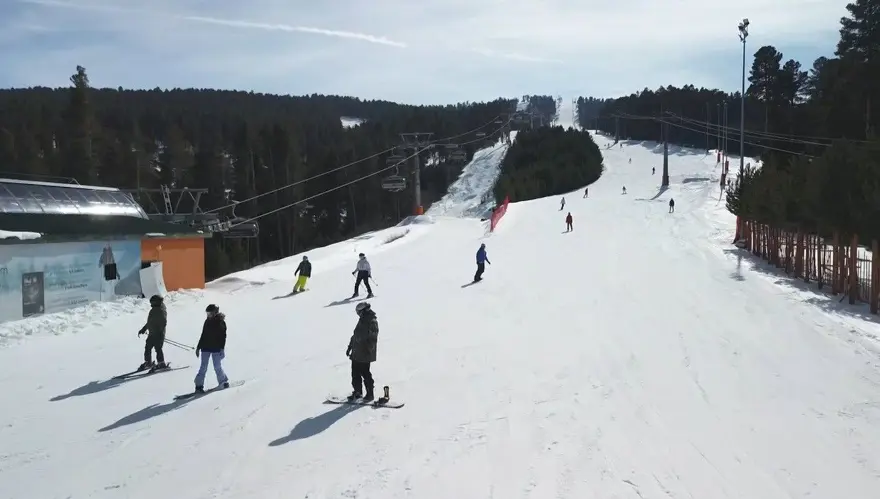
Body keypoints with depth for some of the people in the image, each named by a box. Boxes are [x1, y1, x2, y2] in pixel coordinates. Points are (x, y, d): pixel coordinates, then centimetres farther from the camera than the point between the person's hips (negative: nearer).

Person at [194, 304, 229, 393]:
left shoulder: (221, 322, -5)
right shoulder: (207, 321, 7)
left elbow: (223, 336, -6)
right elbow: (203, 336, 13)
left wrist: (222, 348, -12)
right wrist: (198, 347, 13)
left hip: (216, 349, -3)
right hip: (206, 348, 3)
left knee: (217, 367, 0)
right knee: (203, 367, 0)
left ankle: (223, 382, 19)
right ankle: (199, 385, 0)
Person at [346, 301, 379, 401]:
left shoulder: (372, 322, -14)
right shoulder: (362, 320, 13)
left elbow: (373, 339, -19)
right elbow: (355, 335, 21)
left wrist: (369, 349, -25)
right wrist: (350, 347, 24)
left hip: (365, 355, -8)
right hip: (356, 354, 8)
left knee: (365, 374, -2)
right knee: (355, 373, 13)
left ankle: (370, 394, 9)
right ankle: (357, 392, 26)